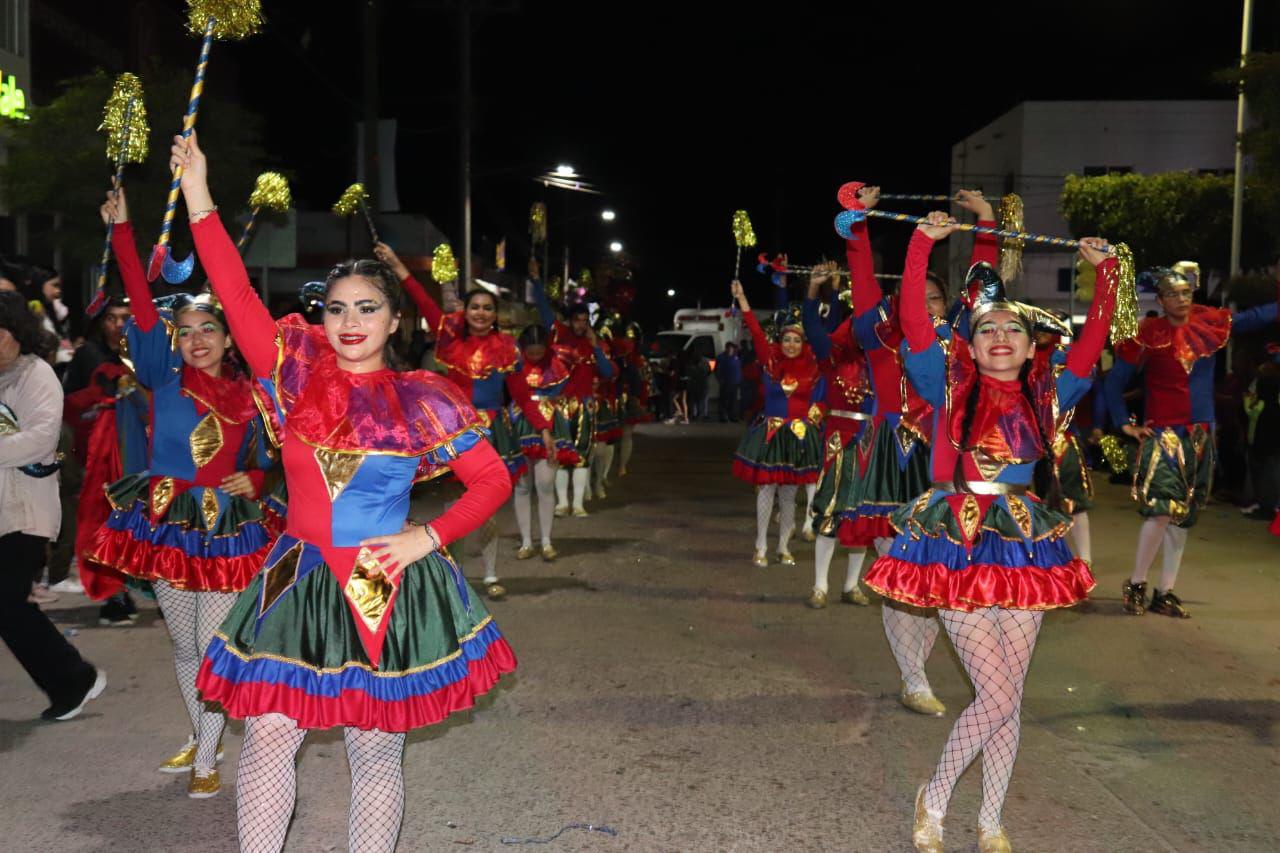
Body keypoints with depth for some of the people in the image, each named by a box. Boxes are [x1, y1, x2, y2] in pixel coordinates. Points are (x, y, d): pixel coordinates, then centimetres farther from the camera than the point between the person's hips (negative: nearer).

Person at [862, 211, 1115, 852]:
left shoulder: (1046, 396, 8)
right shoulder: (951, 387, -1)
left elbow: (1092, 340, 8)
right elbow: (914, 323, -11)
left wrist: (1104, 270, 5)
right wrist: (923, 243, -13)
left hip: (1024, 547, 4)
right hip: (958, 546, -4)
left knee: (1007, 702, 8)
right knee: (998, 698, -7)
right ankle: (935, 799, 16)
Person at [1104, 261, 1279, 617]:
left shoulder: (1210, 324, 4)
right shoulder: (1149, 336, -8)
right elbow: (1114, 381, -2)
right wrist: (1125, 424, -4)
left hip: (1200, 436, 5)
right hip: (1162, 433, -5)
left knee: (1183, 517, 9)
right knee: (1161, 510, -18)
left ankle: (1165, 593, 17)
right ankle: (1136, 585, -1)